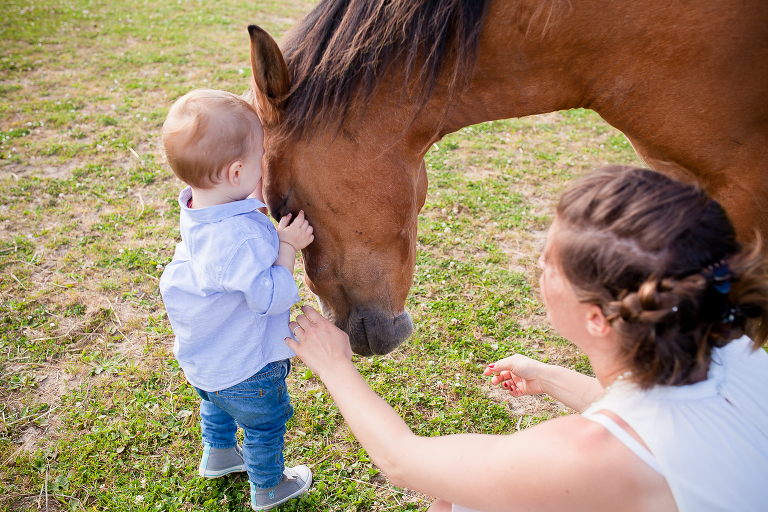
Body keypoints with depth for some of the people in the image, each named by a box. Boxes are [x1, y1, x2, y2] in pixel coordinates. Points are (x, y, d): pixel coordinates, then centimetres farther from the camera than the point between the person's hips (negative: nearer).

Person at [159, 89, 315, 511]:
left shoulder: (199, 206, -13)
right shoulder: (240, 239, -41)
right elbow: (273, 296, -33)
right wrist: (287, 246, -27)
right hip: (244, 366, -8)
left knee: (217, 404, 37)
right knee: (265, 425, 21)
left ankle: (218, 454, 64)